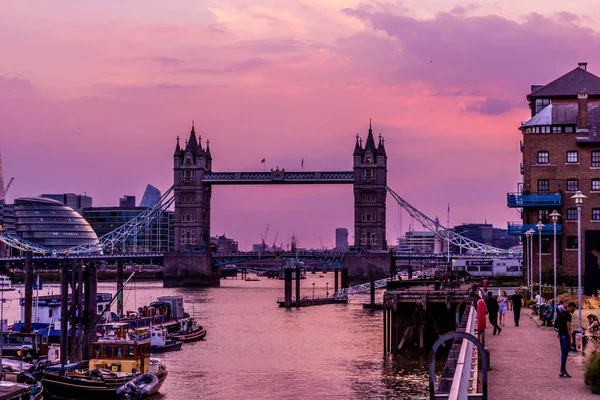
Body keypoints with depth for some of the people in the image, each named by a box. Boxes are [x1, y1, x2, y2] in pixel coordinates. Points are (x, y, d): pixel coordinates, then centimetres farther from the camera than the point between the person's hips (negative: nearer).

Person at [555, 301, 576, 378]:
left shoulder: (562, 313, 13)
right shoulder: (568, 314, -15)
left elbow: (556, 325, 19)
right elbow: (568, 328, -19)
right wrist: (571, 339, -17)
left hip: (561, 335, 9)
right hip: (565, 336, -9)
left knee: (563, 353, 14)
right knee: (565, 353, -6)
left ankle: (563, 370, 19)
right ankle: (562, 371, -5)